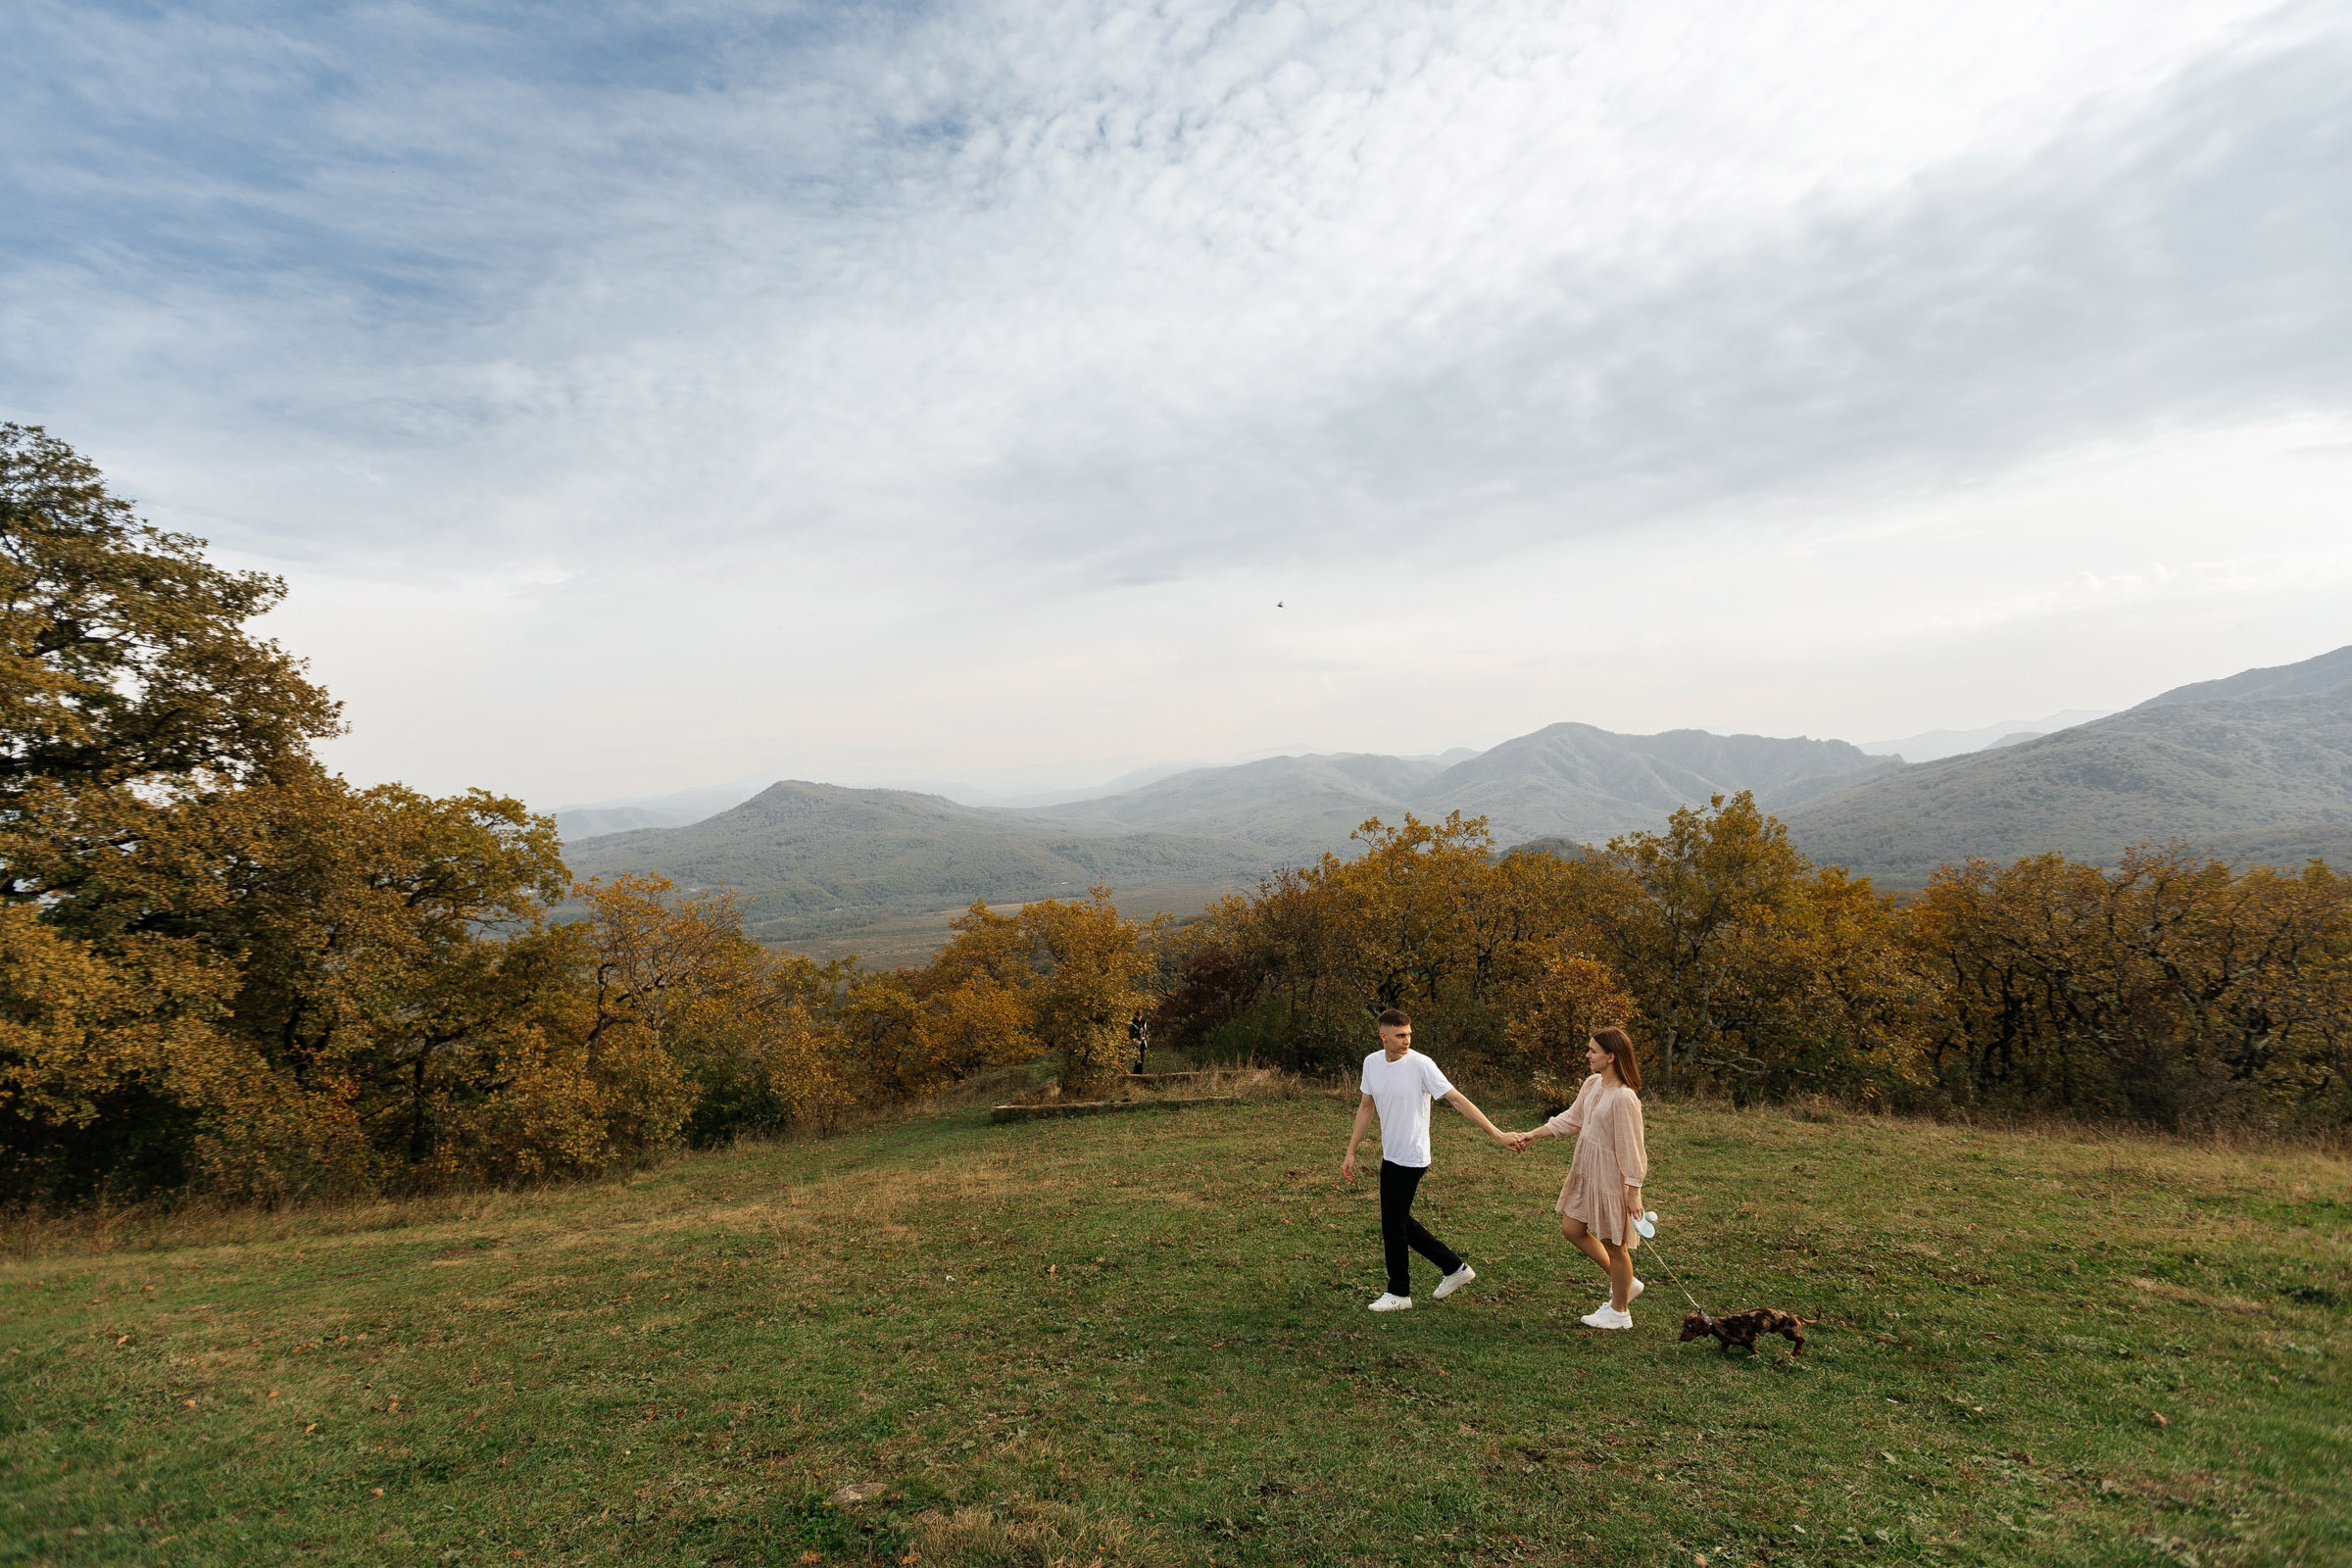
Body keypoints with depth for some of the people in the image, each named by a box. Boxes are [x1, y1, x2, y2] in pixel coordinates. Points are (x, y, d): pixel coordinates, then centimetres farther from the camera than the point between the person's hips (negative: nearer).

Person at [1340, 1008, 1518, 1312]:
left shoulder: (1420, 1064, -17)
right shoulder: (1372, 1062, 2)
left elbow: (1457, 1099, -17)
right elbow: (1366, 1107, 12)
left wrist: (1496, 1133, -20)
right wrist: (1350, 1153, 12)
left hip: (1411, 1158, -7)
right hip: (1390, 1155, 7)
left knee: (1393, 1224, -1)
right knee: (1400, 1222, 15)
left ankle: (1399, 1293, 17)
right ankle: (1455, 1268, 28)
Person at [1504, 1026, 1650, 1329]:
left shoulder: (1624, 1097, -25)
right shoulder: (1593, 1084, 1)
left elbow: (1631, 1147, -22)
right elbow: (1571, 1118, 12)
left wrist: (1633, 1192, -18)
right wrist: (1531, 1135, 11)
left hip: (1612, 1178, -9)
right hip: (1586, 1173, 9)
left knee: (1613, 1244, 7)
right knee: (1571, 1229, 16)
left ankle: (1619, 1311, 28)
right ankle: (1625, 1283, 33)